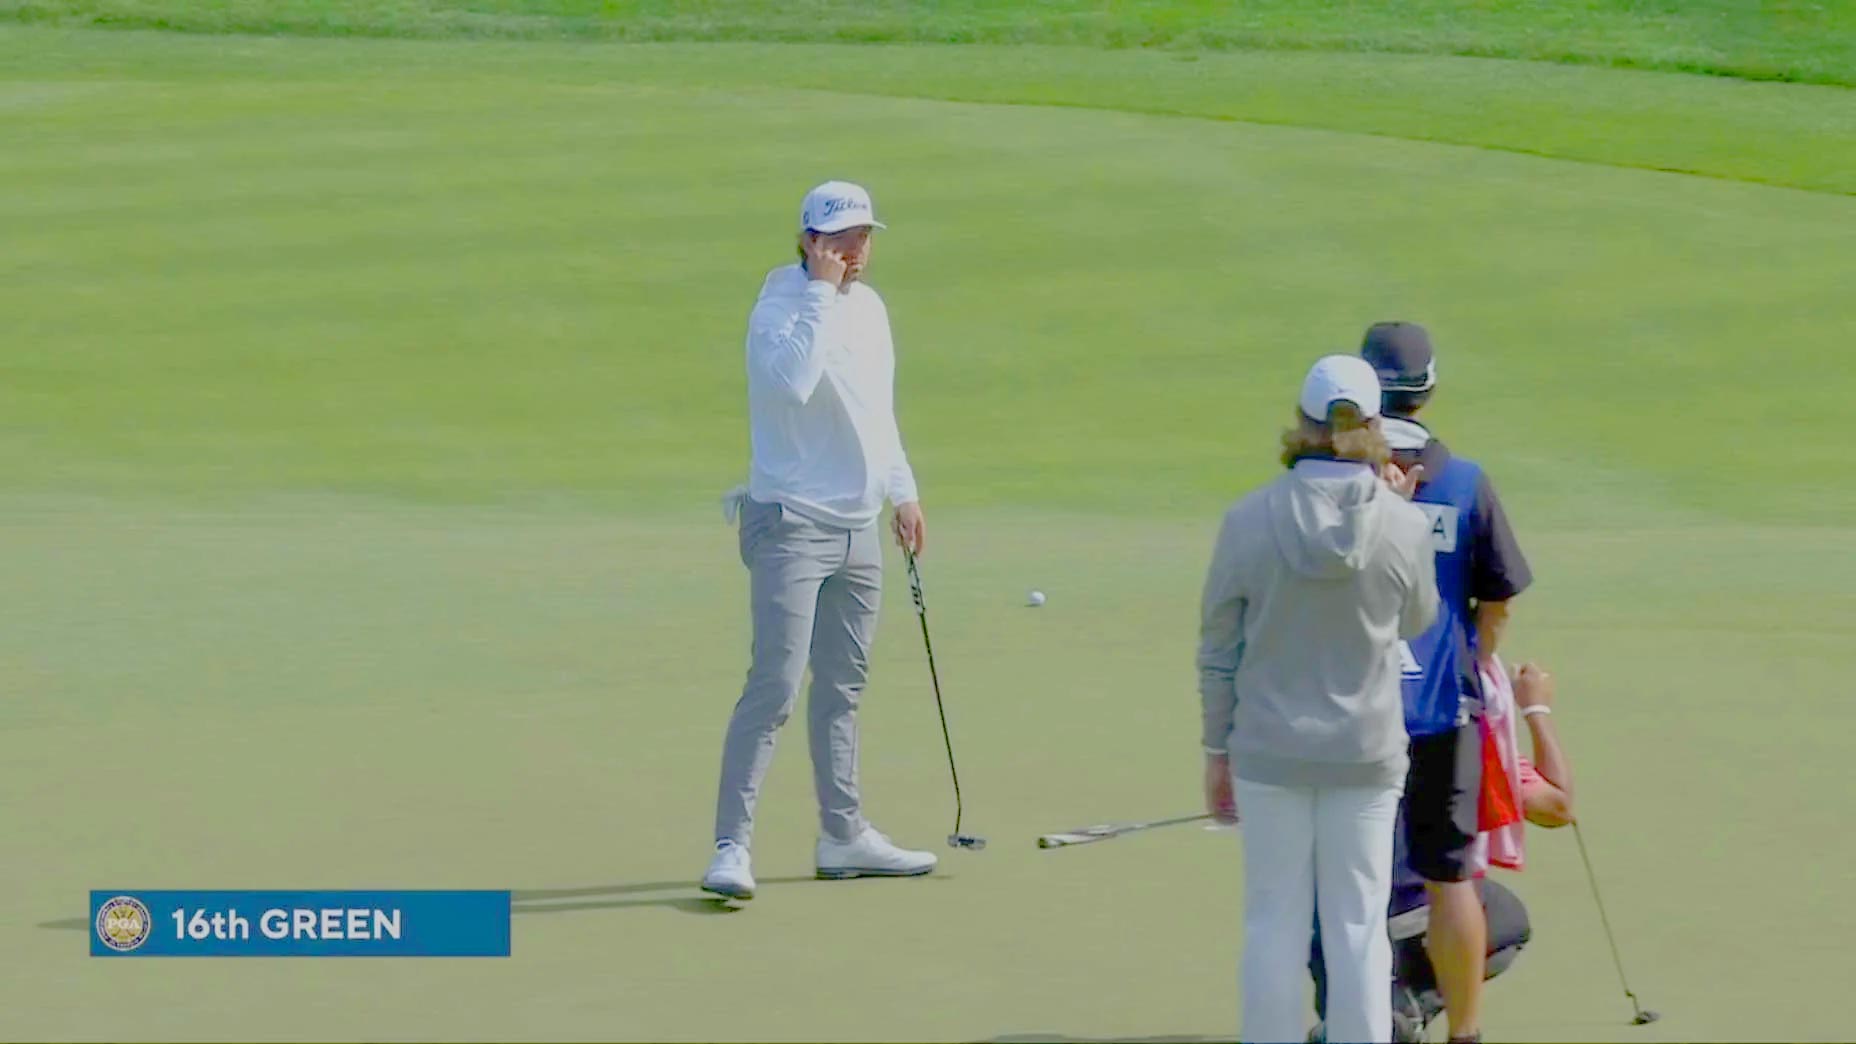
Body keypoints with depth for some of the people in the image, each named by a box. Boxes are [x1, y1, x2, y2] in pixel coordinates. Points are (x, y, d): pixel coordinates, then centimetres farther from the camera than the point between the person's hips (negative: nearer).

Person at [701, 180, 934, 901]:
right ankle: (731, 846, -12)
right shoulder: (781, 307, -13)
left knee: (842, 689, 14)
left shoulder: (869, 308, 12)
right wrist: (821, 290, -28)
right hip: (792, 523, -8)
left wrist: (902, 490, 23)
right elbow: (791, 380, -34)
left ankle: (844, 835, 22)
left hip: (858, 528, 8)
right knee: (774, 686, -13)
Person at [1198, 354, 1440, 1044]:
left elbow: (1219, 647, -2)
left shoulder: (1249, 520, -9)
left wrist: (1217, 747, 9)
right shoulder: (1402, 525, -10)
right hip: (1366, 753, 0)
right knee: (1358, 928, 8)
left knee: (1274, 924, 8)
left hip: (1269, 753, 0)